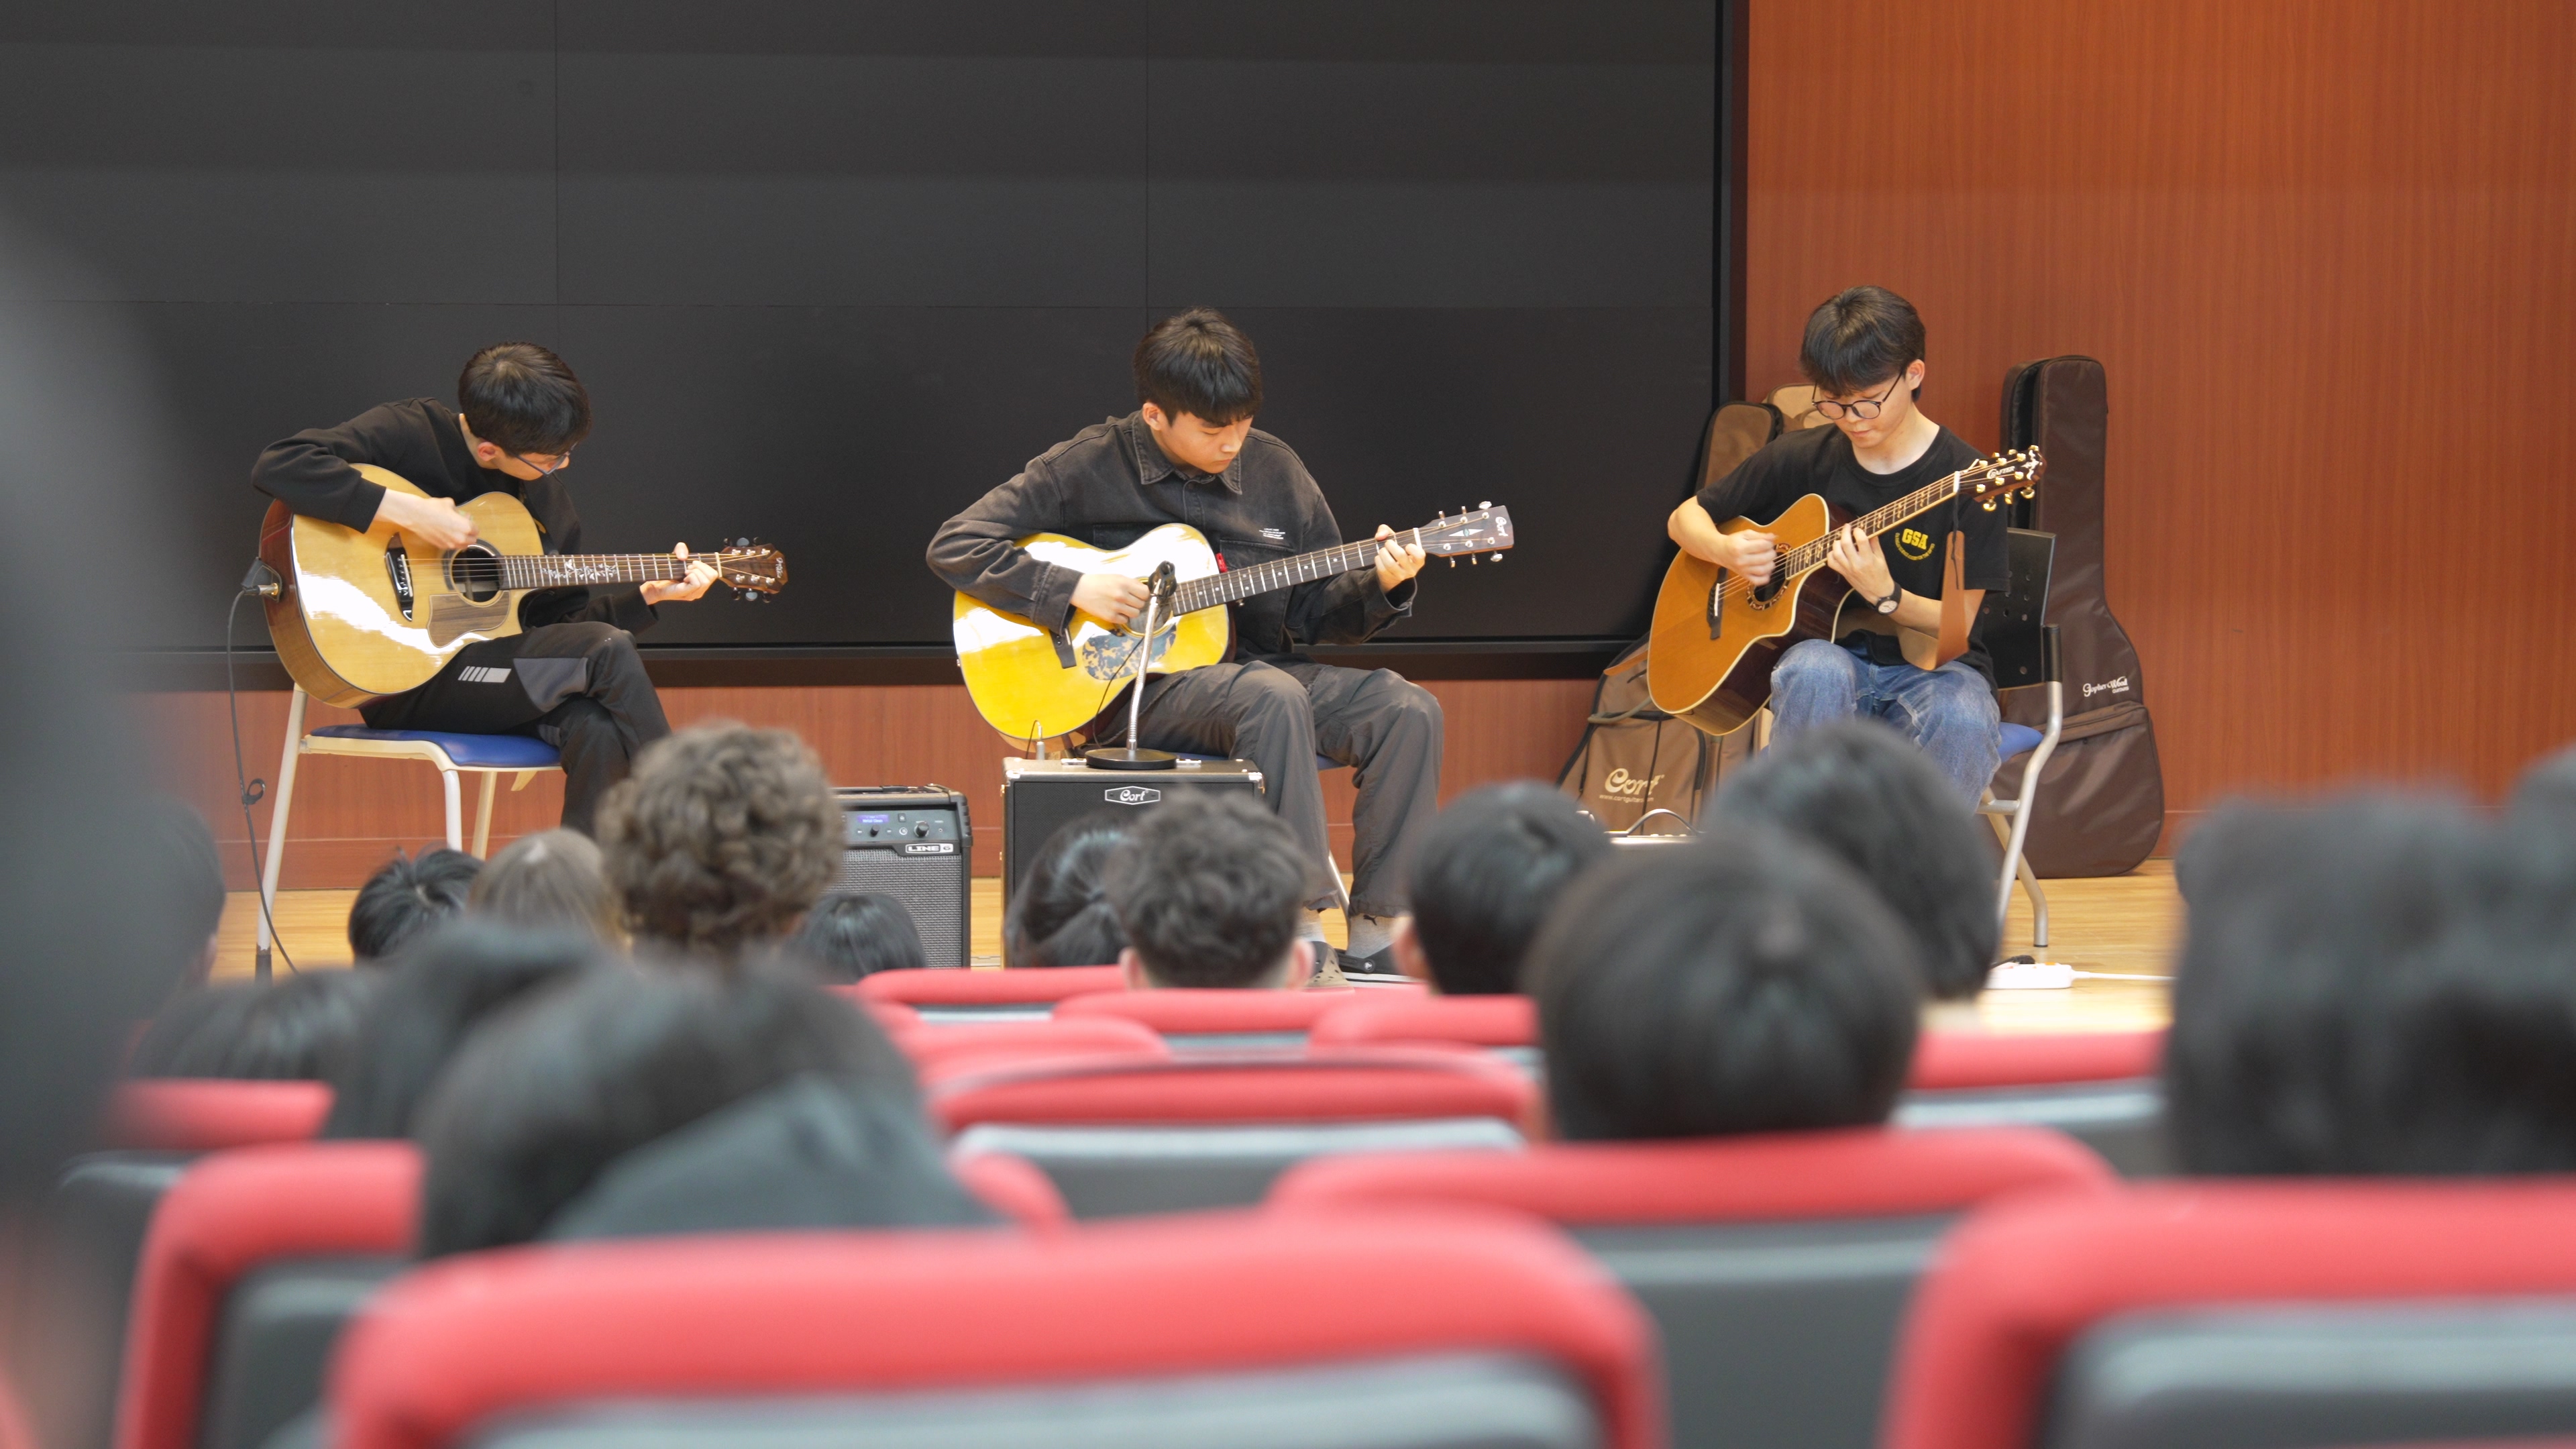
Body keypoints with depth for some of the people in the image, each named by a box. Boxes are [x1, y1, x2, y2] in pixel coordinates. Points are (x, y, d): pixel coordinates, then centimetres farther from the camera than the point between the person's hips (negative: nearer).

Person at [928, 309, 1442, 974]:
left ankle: (1376, 936, -18)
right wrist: (1073, 589, -15)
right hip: (1137, 688, -5)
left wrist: (1380, 587, -8)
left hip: (1259, 665, 5)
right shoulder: (1090, 468, -4)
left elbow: (1318, 614, 13)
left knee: (1410, 710, -21)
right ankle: (1303, 928, -34)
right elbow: (955, 546, -6)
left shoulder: (1274, 470, 9)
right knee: (1273, 697, -37)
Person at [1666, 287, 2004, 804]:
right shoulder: (1801, 459, 3)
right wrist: (1727, 552, -9)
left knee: (1962, 720, -38)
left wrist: (1885, 595, -26)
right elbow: (1684, 518, 14)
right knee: (1814, 669, -36)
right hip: (1835, 653, 2)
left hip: (1930, 668, -2)